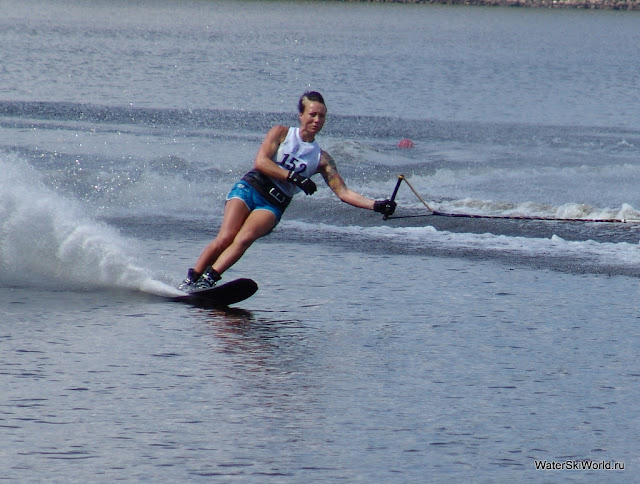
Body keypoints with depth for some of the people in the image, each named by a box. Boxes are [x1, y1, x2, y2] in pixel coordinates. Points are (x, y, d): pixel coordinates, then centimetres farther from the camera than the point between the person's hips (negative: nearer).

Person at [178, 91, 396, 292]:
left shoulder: (321, 159, 11)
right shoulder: (282, 133, 5)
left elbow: (344, 193, 6)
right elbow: (260, 162, -8)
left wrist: (376, 205, -8)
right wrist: (294, 177, -19)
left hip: (273, 206, 2)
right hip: (250, 188, -2)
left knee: (244, 239, -27)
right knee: (225, 238, -22)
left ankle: (207, 281, -33)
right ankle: (189, 281, -13)